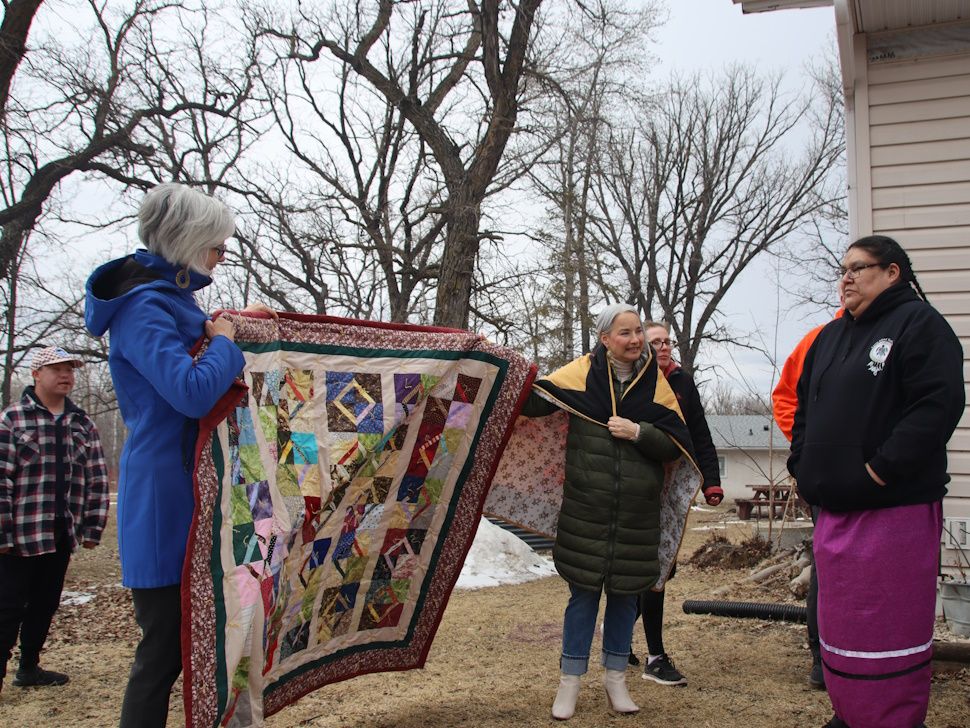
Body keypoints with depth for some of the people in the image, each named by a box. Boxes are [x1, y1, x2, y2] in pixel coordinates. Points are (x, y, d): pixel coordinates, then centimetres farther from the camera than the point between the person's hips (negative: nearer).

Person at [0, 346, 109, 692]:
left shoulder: (82, 424, 8)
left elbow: (97, 479, 8)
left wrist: (92, 528, 3)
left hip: (62, 534, 5)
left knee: (45, 604, 15)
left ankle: (29, 666, 29)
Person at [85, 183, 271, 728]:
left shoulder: (172, 297, 14)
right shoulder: (143, 307, -16)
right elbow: (193, 390, -28)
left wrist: (229, 327, 14)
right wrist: (225, 342, -11)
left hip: (195, 489, 10)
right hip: (165, 498, -10)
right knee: (165, 646, -1)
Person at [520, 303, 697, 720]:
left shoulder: (655, 382, 2)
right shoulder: (583, 373, -3)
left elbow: (679, 444, -1)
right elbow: (533, 402, -5)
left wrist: (637, 431, -15)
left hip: (637, 512, 2)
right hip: (586, 509, -2)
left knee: (626, 592, 13)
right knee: (583, 592, 6)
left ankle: (616, 678, 31)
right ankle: (570, 681, 22)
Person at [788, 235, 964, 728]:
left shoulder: (918, 324, -6)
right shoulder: (830, 337, 17)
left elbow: (939, 405, -18)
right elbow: (804, 407, 22)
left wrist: (883, 469, -20)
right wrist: (802, 465, 10)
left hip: (894, 507, -8)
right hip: (833, 508, 8)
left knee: (889, 629, -1)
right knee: (838, 623, 16)